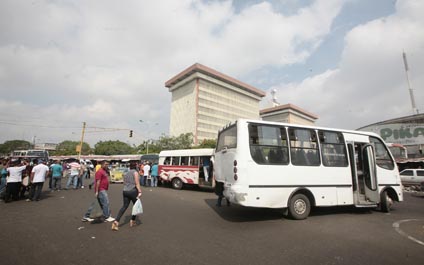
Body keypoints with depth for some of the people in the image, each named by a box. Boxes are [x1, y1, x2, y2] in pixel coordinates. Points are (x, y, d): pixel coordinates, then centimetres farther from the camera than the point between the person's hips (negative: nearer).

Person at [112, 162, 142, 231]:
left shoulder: (126, 173, 14)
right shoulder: (135, 172, -7)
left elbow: (124, 183, 20)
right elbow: (137, 183, -15)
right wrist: (140, 192, -17)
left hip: (125, 191, 6)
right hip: (133, 191, -6)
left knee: (124, 206, 7)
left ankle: (116, 222, -6)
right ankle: (132, 221, 21)